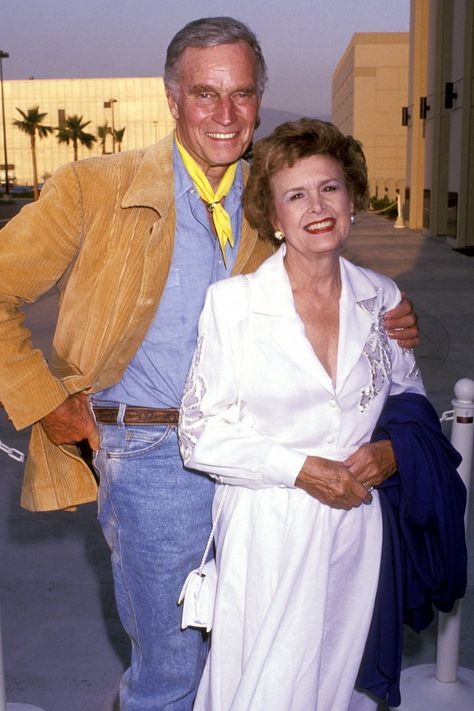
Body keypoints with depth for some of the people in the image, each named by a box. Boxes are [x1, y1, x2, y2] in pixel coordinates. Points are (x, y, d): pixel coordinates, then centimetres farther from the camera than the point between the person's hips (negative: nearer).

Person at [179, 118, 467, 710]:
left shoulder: (381, 299, 1)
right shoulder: (232, 302, -9)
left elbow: (409, 395, 16)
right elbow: (200, 437, -7)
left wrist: (396, 449, -5)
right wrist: (302, 469, -16)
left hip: (357, 528, 3)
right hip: (266, 535, -3)